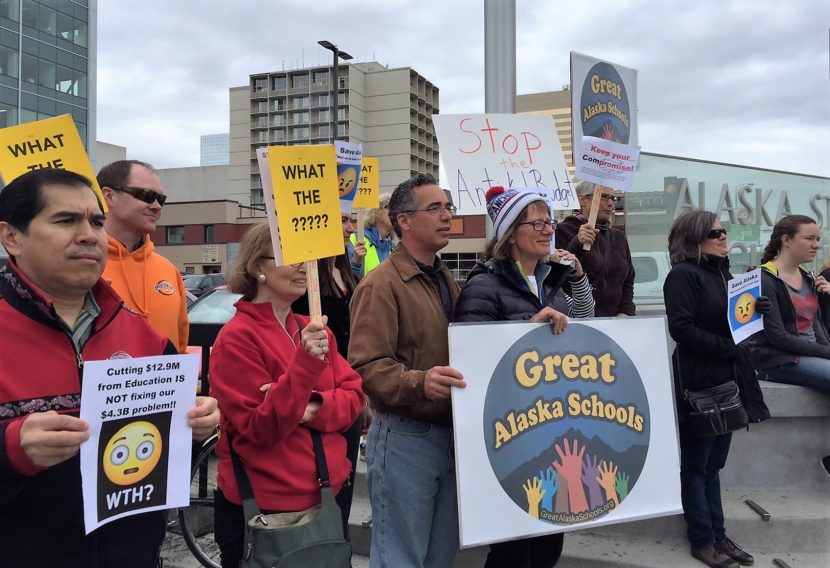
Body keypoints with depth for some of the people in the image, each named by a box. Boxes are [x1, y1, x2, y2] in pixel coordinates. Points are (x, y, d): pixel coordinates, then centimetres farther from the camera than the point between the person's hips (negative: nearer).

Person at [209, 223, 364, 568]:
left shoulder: (315, 330, 4)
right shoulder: (236, 339, -15)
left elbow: (353, 396, 1)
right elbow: (262, 429, -19)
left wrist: (312, 408, -18)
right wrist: (305, 362, -30)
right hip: (263, 507, -6)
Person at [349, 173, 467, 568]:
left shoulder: (447, 281, 17)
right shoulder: (381, 285, -12)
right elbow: (366, 366, -21)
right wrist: (419, 382, -37)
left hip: (453, 436, 8)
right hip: (404, 439, -8)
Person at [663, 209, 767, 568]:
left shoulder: (722, 272, 15)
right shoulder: (683, 274, -12)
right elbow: (681, 328, -20)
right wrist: (727, 348, -19)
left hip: (727, 380, 8)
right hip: (699, 383, -8)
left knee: (713, 464, 16)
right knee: (696, 466, 4)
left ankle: (717, 535, 26)